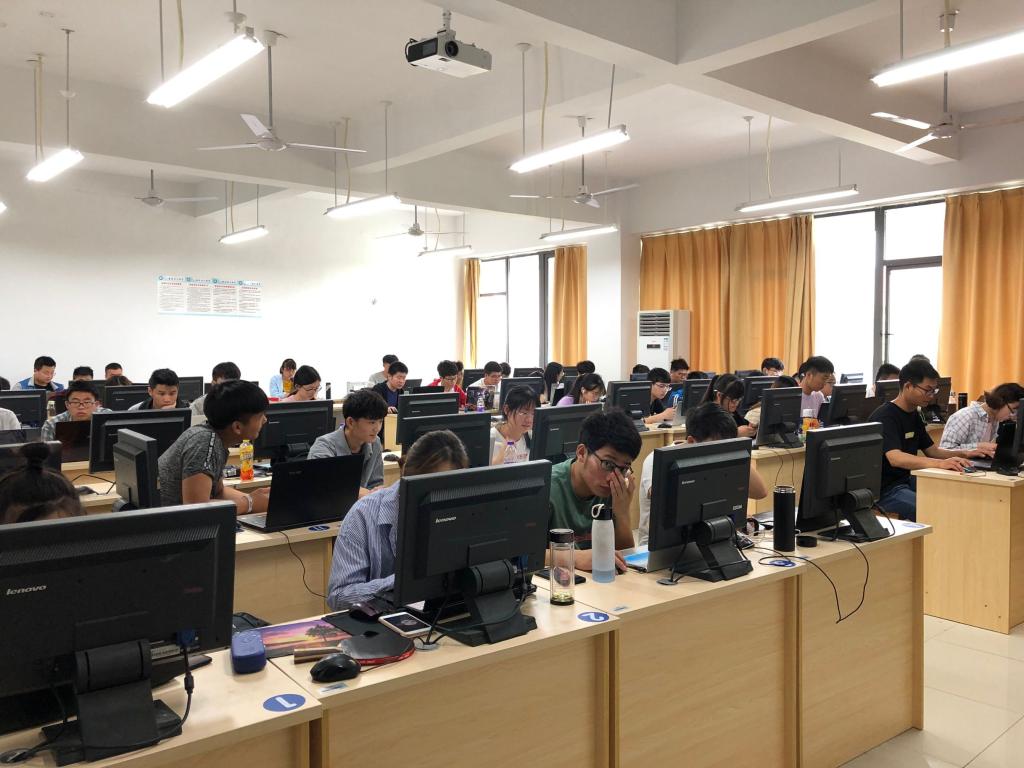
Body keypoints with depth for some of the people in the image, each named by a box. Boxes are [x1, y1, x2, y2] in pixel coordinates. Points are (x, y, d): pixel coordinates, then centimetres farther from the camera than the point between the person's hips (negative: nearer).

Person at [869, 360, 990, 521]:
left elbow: (932, 451, 19)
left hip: (908, 480, 9)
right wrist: (940, 463, -44)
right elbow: (895, 458, -32)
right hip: (885, 489, -9)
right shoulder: (885, 416, -17)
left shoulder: (913, 415, 13)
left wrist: (965, 454, 1)